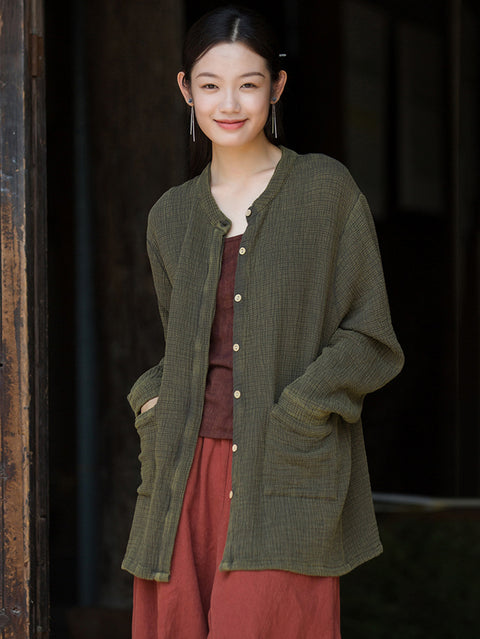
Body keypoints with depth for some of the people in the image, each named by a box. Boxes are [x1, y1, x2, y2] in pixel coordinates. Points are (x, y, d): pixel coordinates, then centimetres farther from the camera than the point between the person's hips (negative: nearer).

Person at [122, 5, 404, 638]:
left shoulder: (326, 190, 0)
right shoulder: (171, 215, 13)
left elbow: (371, 342, 0)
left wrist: (296, 413, -12)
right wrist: (151, 398, 5)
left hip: (288, 479, -4)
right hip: (189, 477, 4)